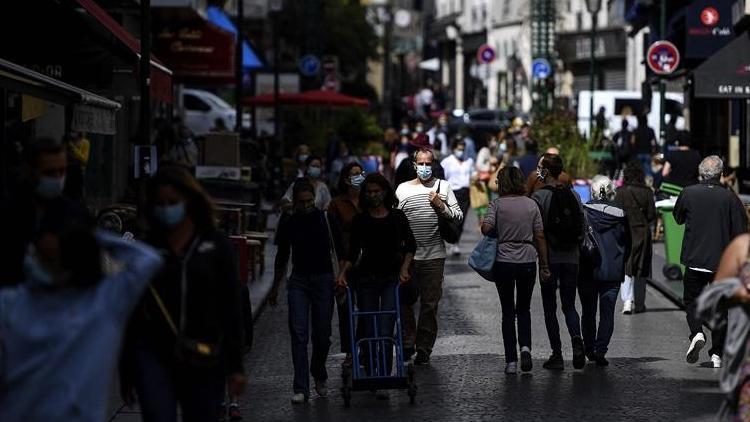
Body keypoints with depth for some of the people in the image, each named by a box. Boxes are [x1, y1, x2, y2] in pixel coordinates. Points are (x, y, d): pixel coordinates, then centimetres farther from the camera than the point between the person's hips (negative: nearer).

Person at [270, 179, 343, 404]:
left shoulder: (326, 220, 0)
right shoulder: (288, 224, 5)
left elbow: (340, 252, 3)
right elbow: (282, 258, 14)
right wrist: (275, 288, 18)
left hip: (324, 280, -1)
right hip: (299, 281, 1)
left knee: (322, 334, 3)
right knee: (298, 334, -8)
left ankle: (319, 375, 31)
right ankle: (301, 389, -9)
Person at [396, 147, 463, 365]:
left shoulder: (443, 187, 6)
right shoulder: (403, 189, 7)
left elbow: (458, 216, 5)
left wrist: (442, 207, -12)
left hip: (434, 255, -1)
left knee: (430, 303, 4)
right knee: (405, 301, 2)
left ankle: (424, 348, 12)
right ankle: (407, 344, 15)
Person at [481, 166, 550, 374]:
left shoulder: (497, 204, -5)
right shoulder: (531, 204, 2)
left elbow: (486, 228, -19)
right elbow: (540, 236, 3)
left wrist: (497, 235, 5)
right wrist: (544, 265, 8)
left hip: (503, 262, -2)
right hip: (527, 262, 2)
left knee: (508, 312, 7)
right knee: (524, 309, 17)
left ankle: (511, 361, 3)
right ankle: (525, 347, -7)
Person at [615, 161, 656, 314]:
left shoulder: (621, 192, -7)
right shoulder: (647, 192, -4)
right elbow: (652, 215, -2)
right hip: (642, 234, 1)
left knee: (625, 268, 2)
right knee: (640, 269, 12)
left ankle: (627, 300, -15)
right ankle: (639, 303, 19)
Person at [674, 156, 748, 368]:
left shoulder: (688, 193, -6)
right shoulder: (730, 198, -8)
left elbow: (678, 218, 12)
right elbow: (741, 231, -6)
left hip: (695, 258, 0)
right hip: (722, 262, 0)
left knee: (691, 300, 14)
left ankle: (697, 333, -12)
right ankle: (717, 353, 9)